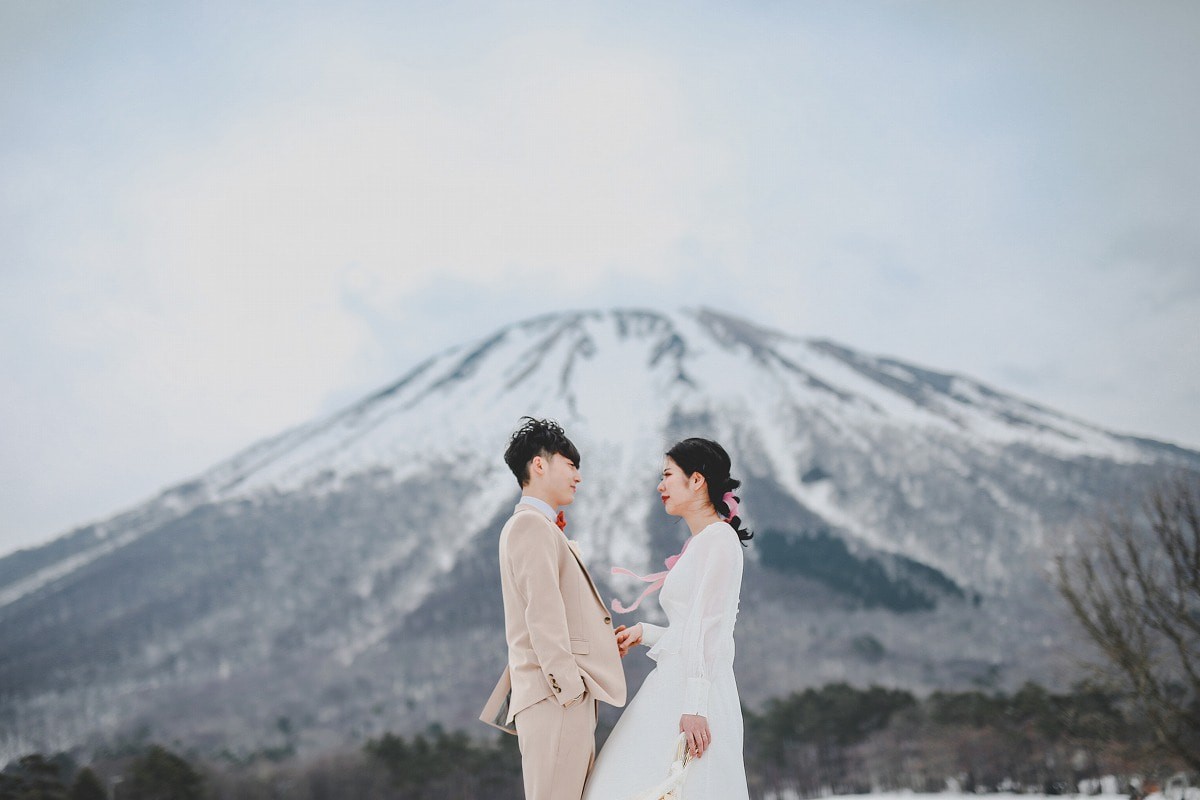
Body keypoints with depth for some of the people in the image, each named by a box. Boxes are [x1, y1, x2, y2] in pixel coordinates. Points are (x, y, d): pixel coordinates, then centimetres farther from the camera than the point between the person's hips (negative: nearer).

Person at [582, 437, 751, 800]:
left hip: (695, 689, -9)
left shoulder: (718, 539, -8)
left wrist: (693, 706, -21)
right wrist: (644, 633, 18)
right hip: (671, 686, 9)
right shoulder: (698, 544, 20)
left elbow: (710, 628, -16)